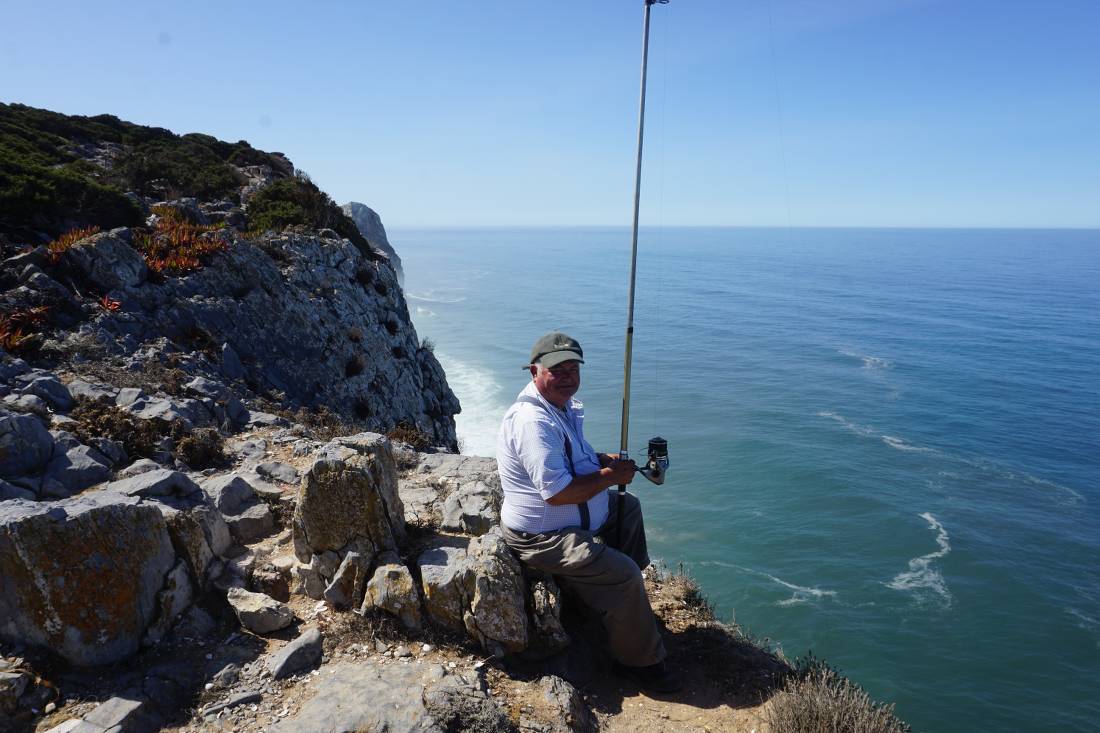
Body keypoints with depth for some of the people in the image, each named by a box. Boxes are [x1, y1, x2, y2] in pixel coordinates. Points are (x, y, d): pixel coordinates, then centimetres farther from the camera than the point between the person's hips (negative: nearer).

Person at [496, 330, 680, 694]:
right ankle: (639, 660, 3)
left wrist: (605, 460, 1)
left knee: (628, 507, 25)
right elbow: (558, 493, -34)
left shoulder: (563, 405, 5)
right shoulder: (533, 421, -29)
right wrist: (610, 476, -21)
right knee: (623, 574, -21)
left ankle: (631, 602, 42)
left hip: (573, 515, 11)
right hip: (542, 537, -11)